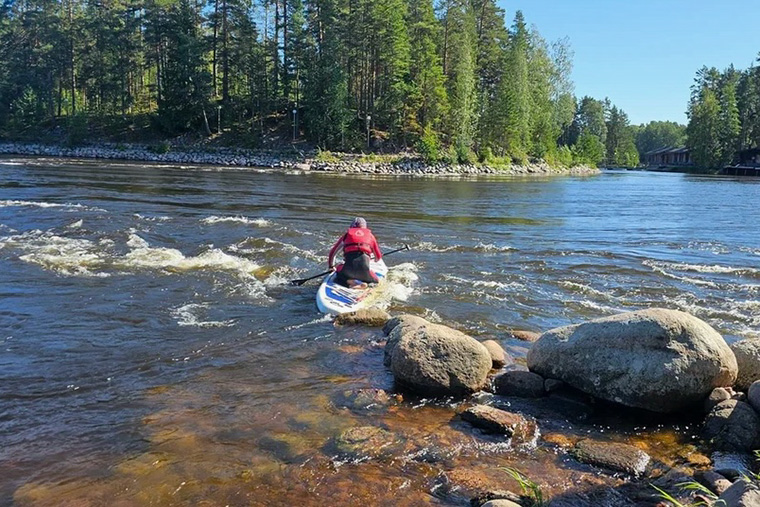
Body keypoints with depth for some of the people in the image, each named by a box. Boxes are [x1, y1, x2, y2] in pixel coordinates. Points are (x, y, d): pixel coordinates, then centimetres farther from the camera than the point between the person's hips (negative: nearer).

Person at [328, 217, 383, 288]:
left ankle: (349, 281, -1)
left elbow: (333, 252, 30)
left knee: (338, 277, 31)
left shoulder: (347, 234, 24)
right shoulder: (369, 235, 24)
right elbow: (378, 257, 28)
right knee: (374, 281, 26)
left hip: (349, 265, 1)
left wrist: (331, 266, 47)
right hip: (364, 269, -1)